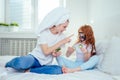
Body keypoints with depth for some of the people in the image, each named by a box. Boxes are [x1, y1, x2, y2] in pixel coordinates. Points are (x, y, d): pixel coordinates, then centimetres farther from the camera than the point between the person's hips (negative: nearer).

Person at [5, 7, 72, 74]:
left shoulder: (62, 36, 2)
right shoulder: (44, 32, -11)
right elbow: (46, 51, -19)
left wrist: (55, 53, -12)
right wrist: (62, 42, -20)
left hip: (45, 64, 4)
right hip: (35, 58, -4)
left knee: (58, 70, -32)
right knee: (20, 63, -39)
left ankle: (28, 70, -18)